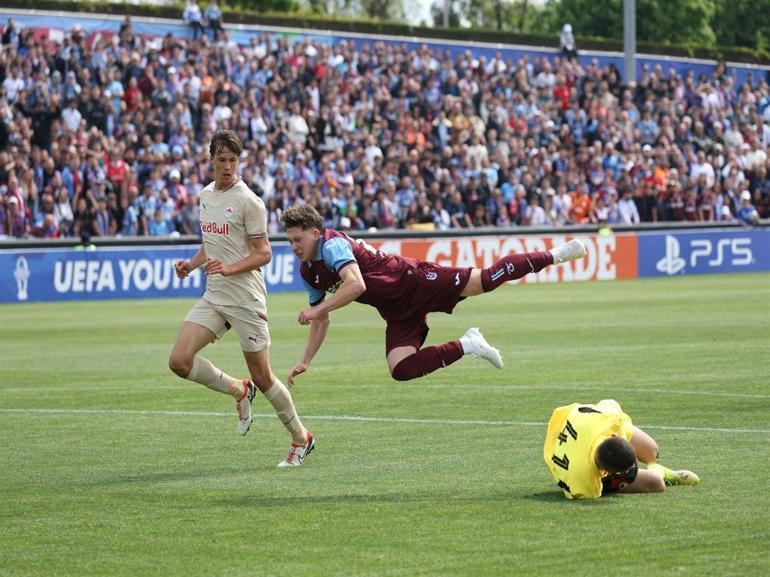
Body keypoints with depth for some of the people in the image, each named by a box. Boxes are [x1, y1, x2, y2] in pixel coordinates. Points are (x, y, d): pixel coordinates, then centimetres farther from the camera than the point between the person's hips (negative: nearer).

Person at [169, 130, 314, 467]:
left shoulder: (247, 201, -10)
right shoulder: (205, 196, 12)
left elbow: (263, 253, -10)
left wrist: (229, 268, -25)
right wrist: (191, 264, 6)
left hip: (246, 297, -6)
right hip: (214, 296, 6)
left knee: (262, 378, -1)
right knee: (179, 361, -11)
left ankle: (301, 438, 19)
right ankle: (239, 391, 13)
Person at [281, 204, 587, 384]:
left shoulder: (333, 244, -17)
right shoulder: (308, 273, 10)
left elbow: (356, 285, -33)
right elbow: (322, 321, 22)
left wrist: (315, 309, -28)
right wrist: (305, 362, 15)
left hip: (412, 281, -7)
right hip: (398, 314, 7)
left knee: (485, 279, -13)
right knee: (401, 370, -13)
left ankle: (554, 255, 5)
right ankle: (465, 346, 1)